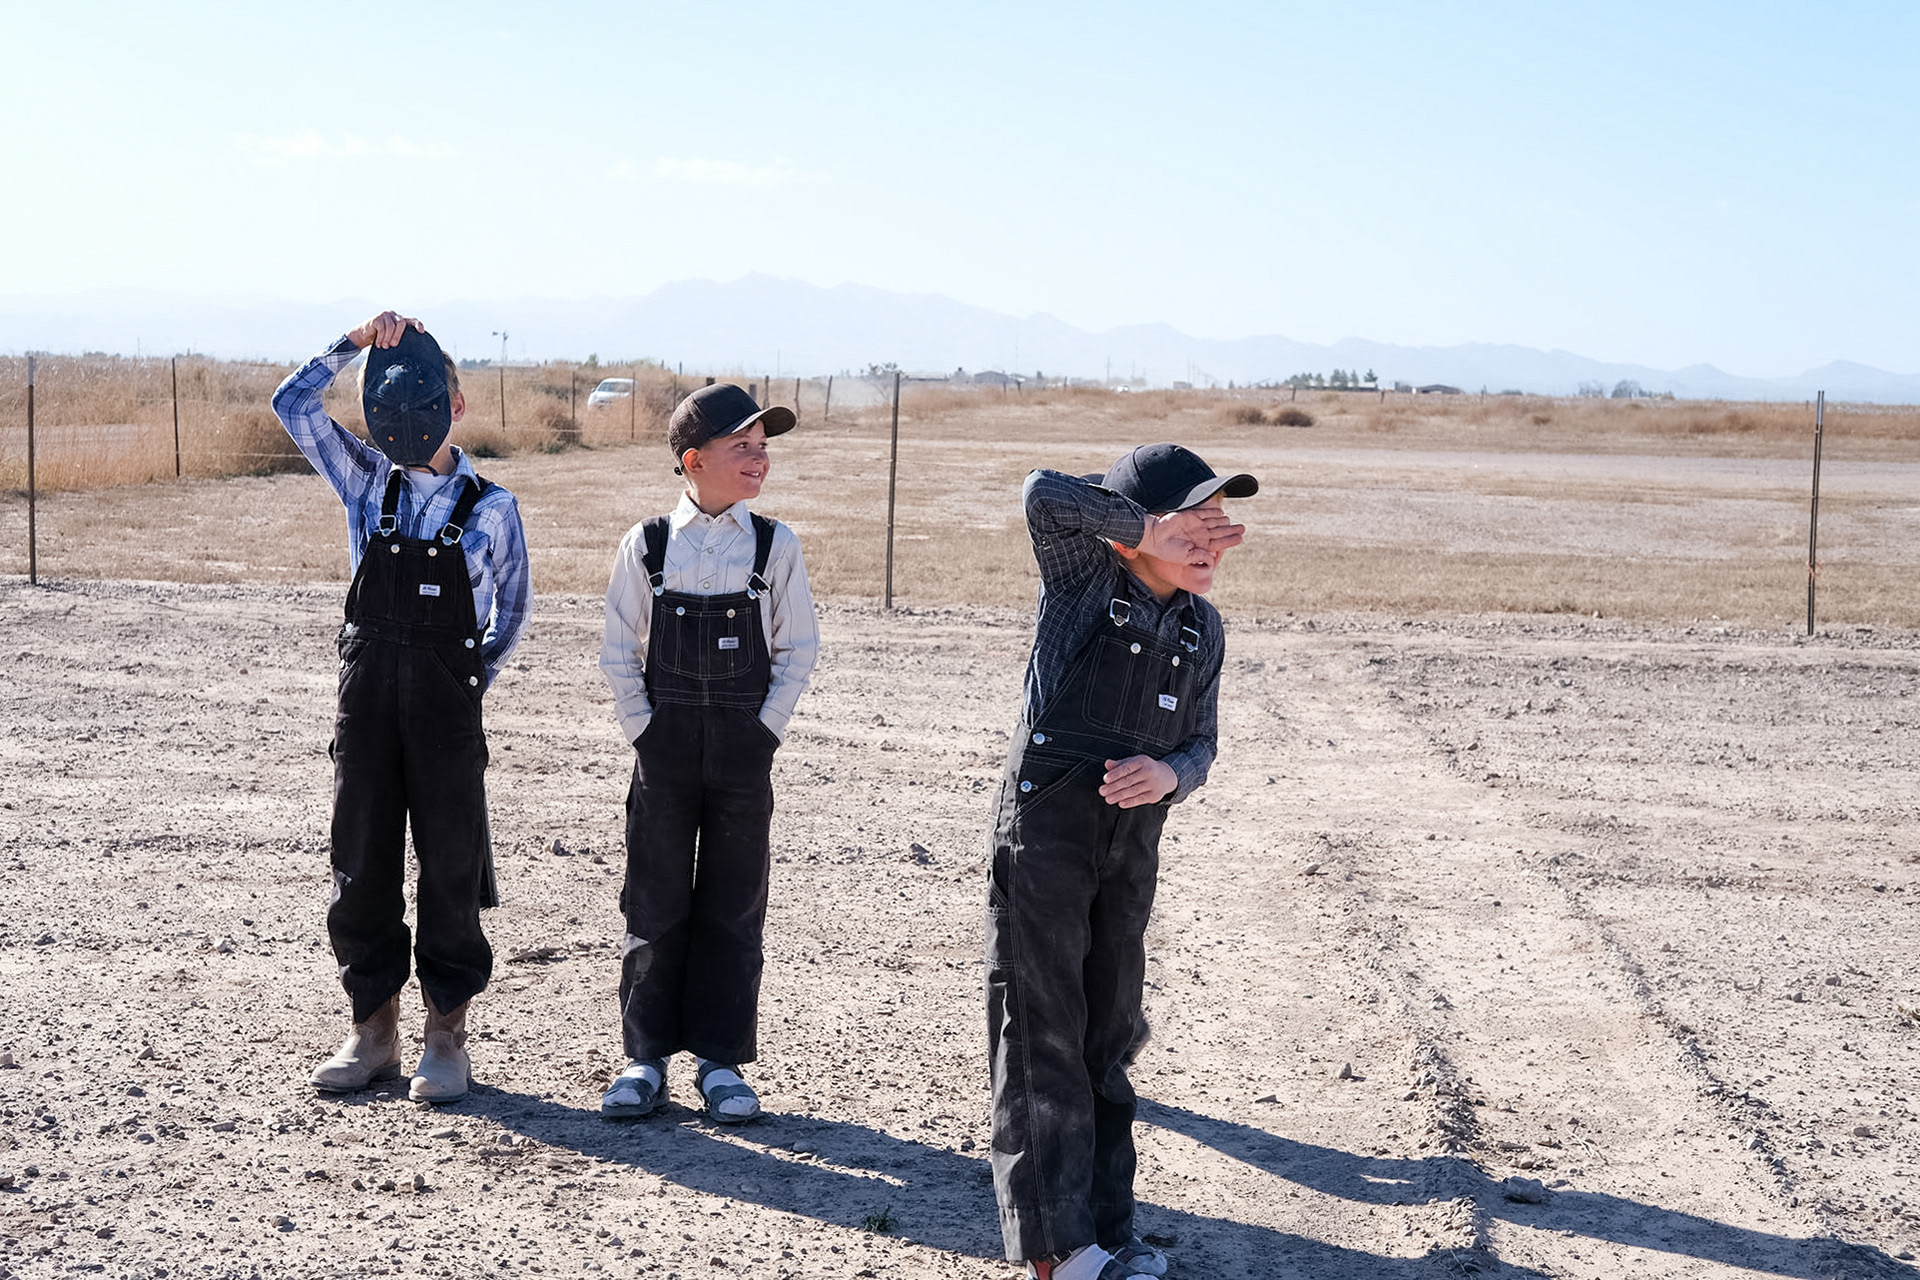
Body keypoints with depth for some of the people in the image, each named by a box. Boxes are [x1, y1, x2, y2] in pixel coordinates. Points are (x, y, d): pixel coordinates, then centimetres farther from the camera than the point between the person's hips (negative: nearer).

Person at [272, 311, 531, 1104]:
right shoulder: (368, 481, 7)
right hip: (367, 695, 3)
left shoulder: (490, 509, 1)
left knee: (450, 867, 2)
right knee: (361, 865, 5)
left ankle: (446, 1037, 12)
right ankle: (374, 1031, 17)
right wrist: (356, 341, -4)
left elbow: (513, 606, 10)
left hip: (447, 707, -2)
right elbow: (293, 405, 2)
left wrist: (474, 680, 3)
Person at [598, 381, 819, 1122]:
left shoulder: (774, 546, 0)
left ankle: (720, 1060, 15)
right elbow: (619, 653, 4)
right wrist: (643, 728, -4)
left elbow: (799, 650, 2)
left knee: (733, 907, 6)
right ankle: (647, 1056, 15)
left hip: (743, 748, 0)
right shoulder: (647, 546, -1)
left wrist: (764, 729, -5)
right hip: (665, 750, 0)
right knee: (655, 904, 5)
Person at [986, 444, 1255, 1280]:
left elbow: (1201, 743, 11)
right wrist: (1149, 530, -22)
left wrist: (1168, 772, -11)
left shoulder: (1203, 628, 8)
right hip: (1045, 827, -6)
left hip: (1133, 842, 6)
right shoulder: (1086, 580, -8)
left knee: (1108, 1038, 13)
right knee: (1041, 1035, -1)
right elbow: (1046, 495, -26)